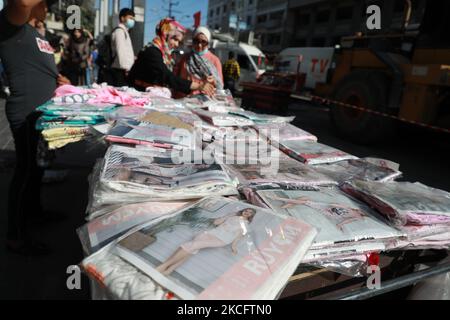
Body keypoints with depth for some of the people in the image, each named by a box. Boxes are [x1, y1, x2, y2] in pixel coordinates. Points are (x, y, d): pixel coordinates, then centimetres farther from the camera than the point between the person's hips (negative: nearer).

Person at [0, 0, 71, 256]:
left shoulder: (35, 33, 18)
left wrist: (57, 78, 12)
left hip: (43, 111, 10)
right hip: (27, 115, -10)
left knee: (38, 165, 21)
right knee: (26, 170, -4)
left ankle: (34, 209, 41)